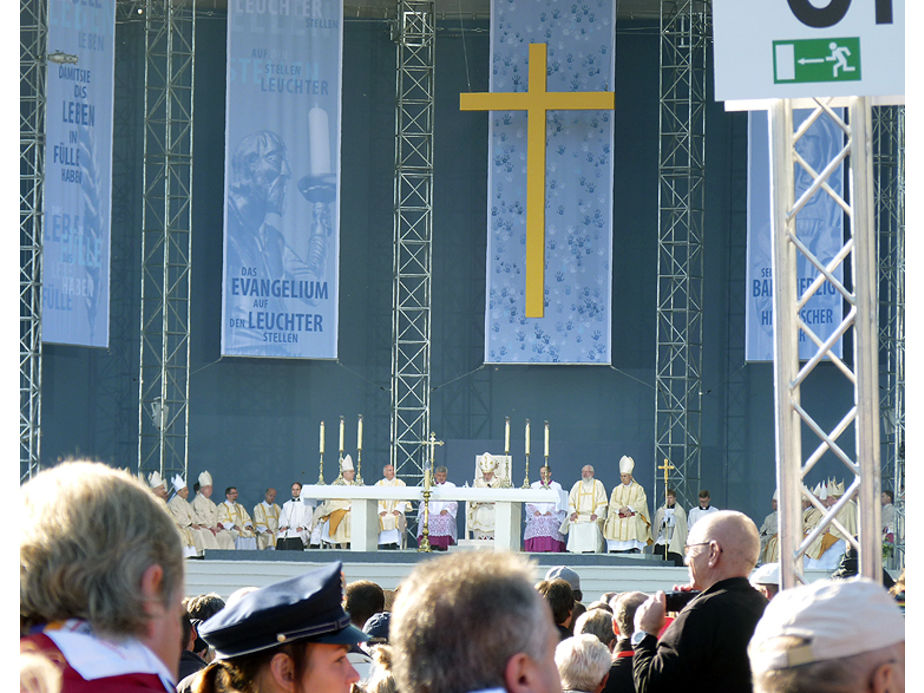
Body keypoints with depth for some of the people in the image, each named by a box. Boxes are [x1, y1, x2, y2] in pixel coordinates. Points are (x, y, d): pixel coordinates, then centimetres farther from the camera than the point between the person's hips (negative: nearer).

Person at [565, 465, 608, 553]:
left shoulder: (598, 484, 10)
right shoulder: (577, 485, 19)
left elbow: (602, 503, 2)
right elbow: (571, 501, 14)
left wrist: (596, 514, -13)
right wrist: (573, 512, -5)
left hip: (593, 517, -2)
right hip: (578, 517, 2)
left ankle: (591, 553, -31)